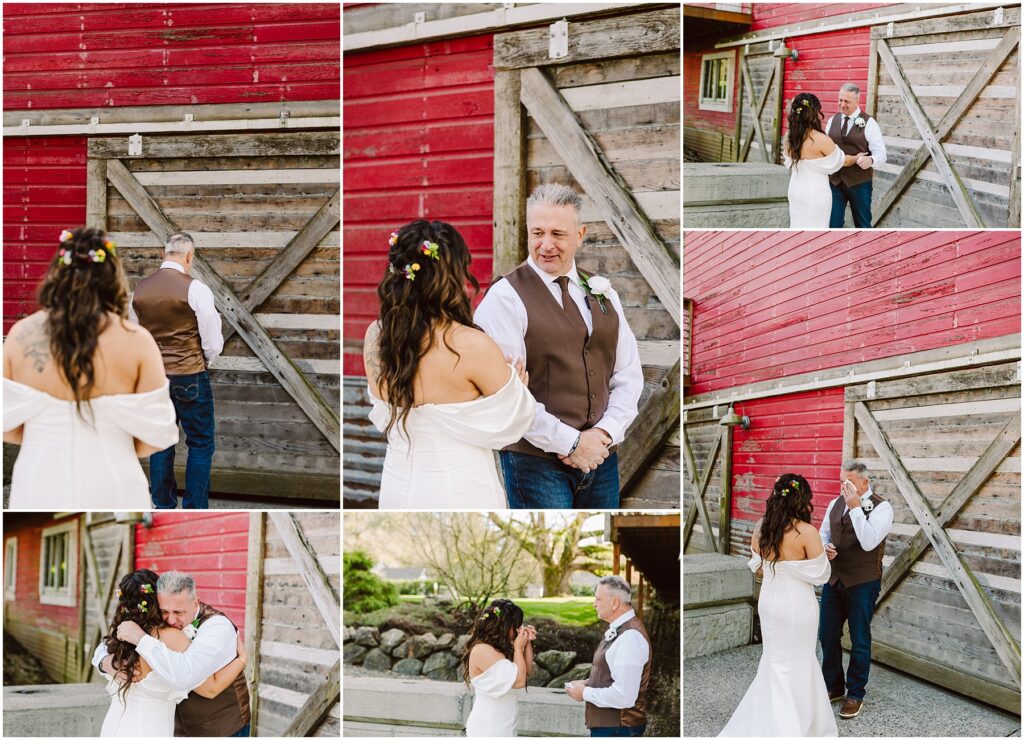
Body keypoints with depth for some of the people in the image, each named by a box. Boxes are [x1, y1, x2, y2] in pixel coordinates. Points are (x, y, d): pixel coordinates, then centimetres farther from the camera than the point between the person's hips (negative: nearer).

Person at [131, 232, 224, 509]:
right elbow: (214, 342, -11)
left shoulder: (140, 289, 2)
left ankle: (163, 504, 19)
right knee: (200, 444, 4)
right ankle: (195, 509, 2)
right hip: (190, 377, -5)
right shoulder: (195, 289, -15)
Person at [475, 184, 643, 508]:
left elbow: (629, 376, 11)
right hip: (536, 463, -5)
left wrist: (604, 433, -6)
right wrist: (570, 443, -14)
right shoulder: (505, 297, -7)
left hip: (600, 457, 6)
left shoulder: (602, 294, 12)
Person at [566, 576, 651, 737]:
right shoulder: (617, 630, 10)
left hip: (616, 729, -10)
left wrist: (585, 693, -14)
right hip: (606, 724, 10)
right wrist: (588, 683, 6)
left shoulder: (630, 637, -21)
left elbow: (623, 696, -27)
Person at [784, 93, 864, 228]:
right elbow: (841, 160, -6)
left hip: (795, 190, 6)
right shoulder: (821, 140, -22)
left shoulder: (789, 136, -4)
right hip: (815, 194, -6)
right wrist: (857, 158, 15)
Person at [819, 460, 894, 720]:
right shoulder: (836, 503, 6)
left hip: (862, 583, -6)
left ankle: (855, 694, 19)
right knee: (828, 636, 13)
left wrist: (855, 506, -28)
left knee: (859, 640, 5)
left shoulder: (881, 507, -13)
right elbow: (823, 533, 17)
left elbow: (869, 542, -26)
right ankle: (833, 687, 30)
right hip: (833, 579, 6)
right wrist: (825, 547, -6)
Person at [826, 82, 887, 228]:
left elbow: (880, 154, -12)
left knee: (863, 224, 10)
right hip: (835, 181, 4)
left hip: (859, 183, -3)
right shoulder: (832, 121, 7)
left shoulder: (869, 123, -7)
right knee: (833, 224, 4)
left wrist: (870, 160, -34)